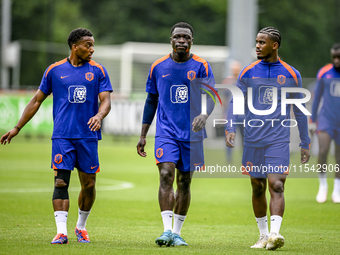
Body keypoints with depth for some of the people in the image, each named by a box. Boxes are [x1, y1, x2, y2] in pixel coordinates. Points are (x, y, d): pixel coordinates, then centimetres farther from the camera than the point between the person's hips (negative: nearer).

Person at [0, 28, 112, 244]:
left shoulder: (98, 71, 5)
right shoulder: (55, 70, 5)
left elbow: (106, 100, -1)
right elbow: (37, 100, 13)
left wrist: (99, 116, -25)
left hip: (88, 136, 1)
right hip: (62, 136, -1)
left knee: (89, 184, 5)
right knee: (61, 182, -11)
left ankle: (81, 226, 26)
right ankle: (61, 232, -15)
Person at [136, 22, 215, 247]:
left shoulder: (201, 66, 0)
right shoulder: (158, 67, 6)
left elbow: (210, 96, -7)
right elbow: (151, 101, 13)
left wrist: (204, 115, -30)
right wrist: (143, 135, 11)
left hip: (192, 134, 0)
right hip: (166, 132, 0)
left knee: (185, 182, 5)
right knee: (166, 175, -17)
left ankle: (177, 233, 16)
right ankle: (167, 230, -21)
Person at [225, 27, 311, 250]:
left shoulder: (291, 74, 3)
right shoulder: (248, 72, 7)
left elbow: (299, 111, 9)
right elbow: (235, 103, 8)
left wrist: (305, 144, 9)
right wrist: (230, 129, -9)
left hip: (279, 141, -2)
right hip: (253, 140, 3)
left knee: (276, 186, -16)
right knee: (258, 189, 8)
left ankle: (275, 234, -25)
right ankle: (263, 235, 21)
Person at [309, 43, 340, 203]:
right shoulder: (324, 73, -1)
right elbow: (317, 97, 8)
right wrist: (312, 120, 8)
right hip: (326, 117, 0)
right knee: (323, 151, -15)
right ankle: (322, 185, 1)